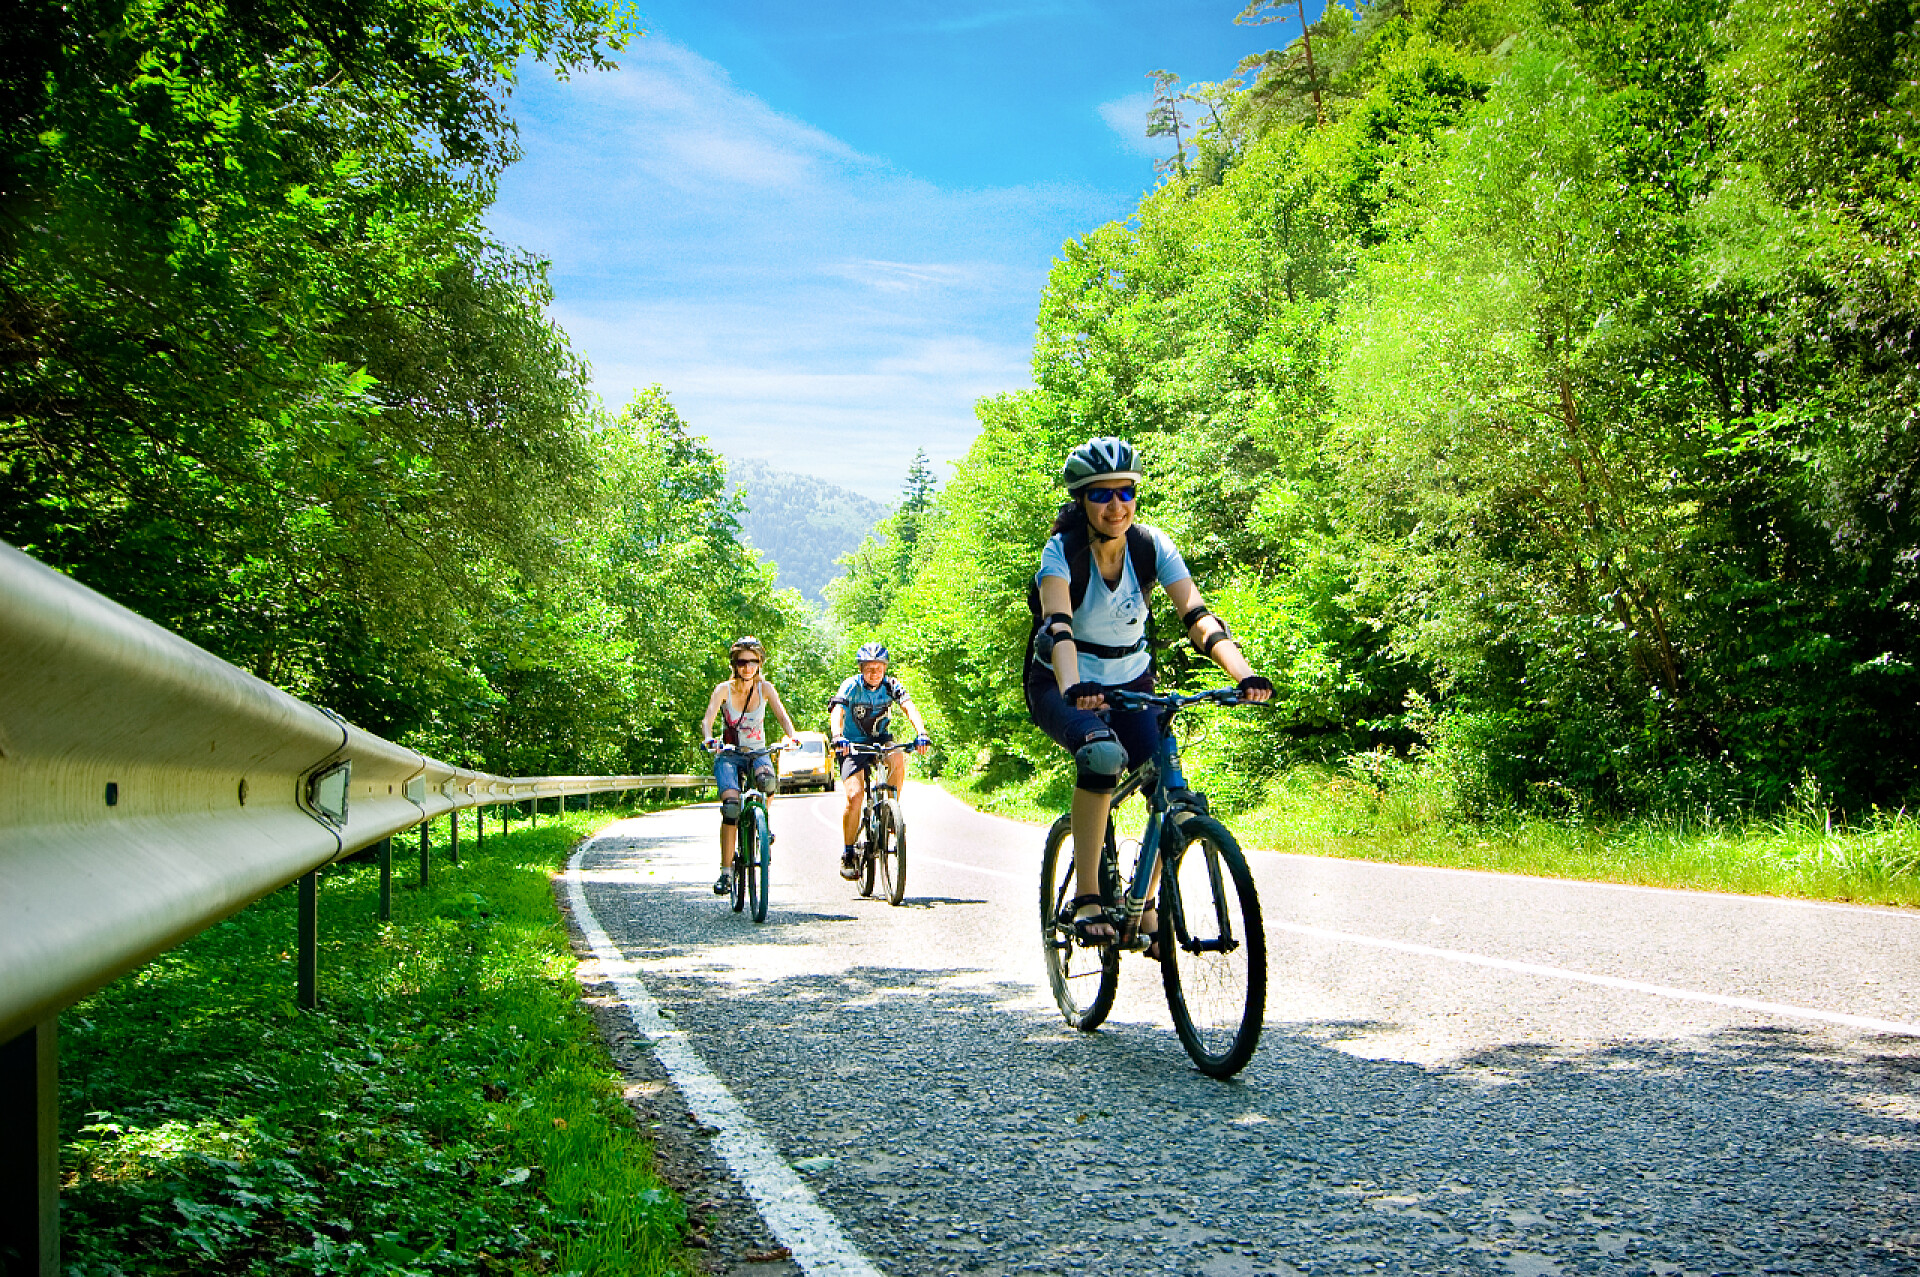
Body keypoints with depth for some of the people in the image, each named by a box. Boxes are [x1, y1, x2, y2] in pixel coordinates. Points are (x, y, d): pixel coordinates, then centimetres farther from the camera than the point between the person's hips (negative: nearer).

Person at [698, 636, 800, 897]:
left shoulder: (765, 688, -3)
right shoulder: (724, 689, -7)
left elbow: (782, 716, -12)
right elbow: (707, 720, -18)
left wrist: (791, 737, -33)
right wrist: (710, 740, -40)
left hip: (758, 751, 1)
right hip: (728, 753, -1)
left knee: (766, 780, -35)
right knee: (731, 804, -25)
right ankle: (726, 870, -17)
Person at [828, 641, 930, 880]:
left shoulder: (890, 685, -9)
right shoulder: (851, 686, -15)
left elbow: (910, 708, -22)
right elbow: (837, 712, -30)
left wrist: (921, 734, -41)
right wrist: (838, 736, -50)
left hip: (881, 740, 2)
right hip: (853, 744, -2)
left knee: (898, 759, -33)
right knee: (854, 795, -20)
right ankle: (848, 854, -6)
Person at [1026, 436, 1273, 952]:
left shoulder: (1151, 546, -13)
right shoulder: (1063, 550, -22)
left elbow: (1197, 615, -24)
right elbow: (1058, 625, -39)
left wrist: (1244, 674, -41)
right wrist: (1074, 690, -58)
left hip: (1130, 683, 4)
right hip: (1063, 687, -4)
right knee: (1102, 753, -36)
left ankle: (1147, 907, 8)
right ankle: (1085, 898, -25)